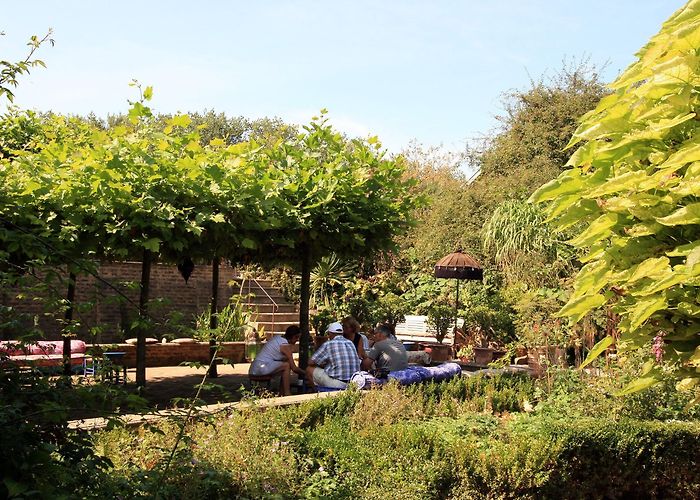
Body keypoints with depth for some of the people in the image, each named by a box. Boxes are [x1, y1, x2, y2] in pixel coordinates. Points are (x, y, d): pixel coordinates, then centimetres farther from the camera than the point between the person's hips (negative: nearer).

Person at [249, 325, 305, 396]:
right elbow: (294, 368, -12)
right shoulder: (285, 345, -13)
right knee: (286, 365, -15)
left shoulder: (278, 338, 14)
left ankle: (282, 393, 15)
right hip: (261, 368, -10)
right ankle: (287, 394, -14)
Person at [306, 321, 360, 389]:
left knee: (309, 369, 8)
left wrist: (322, 364, 22)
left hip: (337, 383, -7)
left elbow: (311, 362, 0)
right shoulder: (350, 343, 11)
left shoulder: (328, 344, -6)